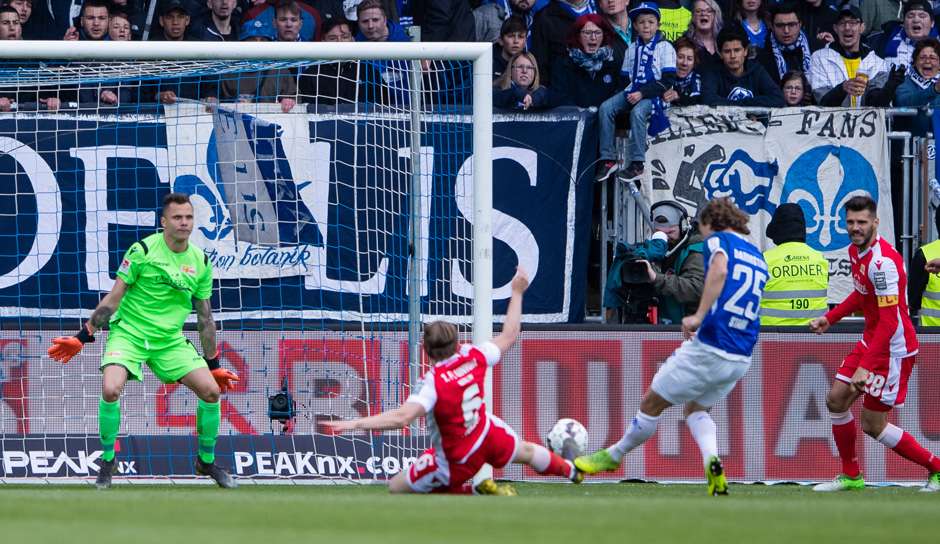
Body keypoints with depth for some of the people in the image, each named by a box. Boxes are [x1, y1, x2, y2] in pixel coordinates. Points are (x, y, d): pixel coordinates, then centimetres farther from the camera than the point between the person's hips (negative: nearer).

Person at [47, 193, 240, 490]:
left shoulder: (201, 262, 2)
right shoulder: (143, 250, -11)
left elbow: (204, 317, 10)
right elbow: (113, 298, -6)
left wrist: (213, 364, 12)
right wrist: (83, 337, -7)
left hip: (170, 340, 4)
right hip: (129, 333, -4)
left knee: (211, 390, -8)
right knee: (110, 389, -27)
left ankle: (207, 460, 14)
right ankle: (107, 459, -4)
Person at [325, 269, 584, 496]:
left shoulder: (433, 382, -33)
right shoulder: (474, 357, -16)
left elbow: (402, 417, -46)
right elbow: (509, 336, 3)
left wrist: (355, 423, -49)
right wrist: (517, 293, 15)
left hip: (458, 461, -6)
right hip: (489, 438, 6)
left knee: (396, 487, 7)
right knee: (527, 452, 36)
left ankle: (478, 491, 2)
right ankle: (570, 470, 66)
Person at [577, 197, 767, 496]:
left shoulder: (718, 240, -3)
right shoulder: (758, 258, 19)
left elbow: (719, 271, -26)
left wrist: (698, 317, -28)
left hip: (708, 348, -8)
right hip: (742, 357, 8)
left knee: (652, 403, 10)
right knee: (696, 409, 24)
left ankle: (614, 456, 27)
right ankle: (711, 462, -3)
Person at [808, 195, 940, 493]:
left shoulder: (883, 262, -26)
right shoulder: (856, 251, 4)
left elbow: (889, 322, -28)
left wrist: (865, 367, -30)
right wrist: (829, 318, 16)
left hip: (893, 348, -9)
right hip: (870, 341, 9)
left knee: (872, 424, -4)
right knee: (836, 400, 6)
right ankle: (851, 476, 20)